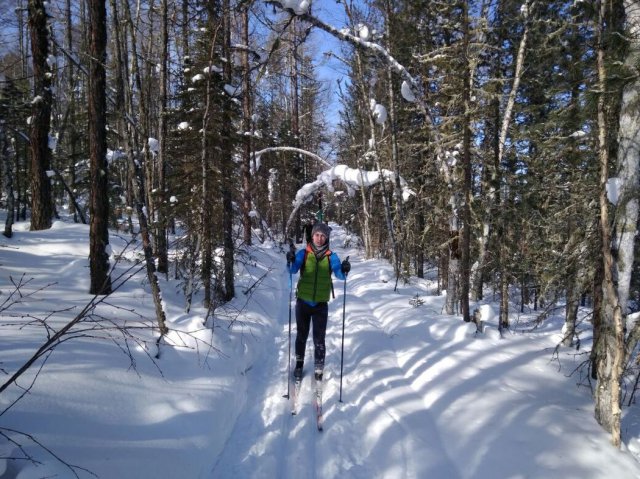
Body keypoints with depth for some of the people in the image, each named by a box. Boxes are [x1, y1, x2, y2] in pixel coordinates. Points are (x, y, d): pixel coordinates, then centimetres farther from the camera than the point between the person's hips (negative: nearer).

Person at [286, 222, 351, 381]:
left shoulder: (331, 256, -3)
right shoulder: (303, 253, -4)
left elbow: (339, 274, -13)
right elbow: (293, 270, -15)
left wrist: (344, 270, -36)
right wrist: (291, 261, -37)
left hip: (321, 304, -1)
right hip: (303, 302, 1)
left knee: (319, 339, 1)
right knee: (301, 335, 17)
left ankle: (319, 370, 14)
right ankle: (299, 363, 37)